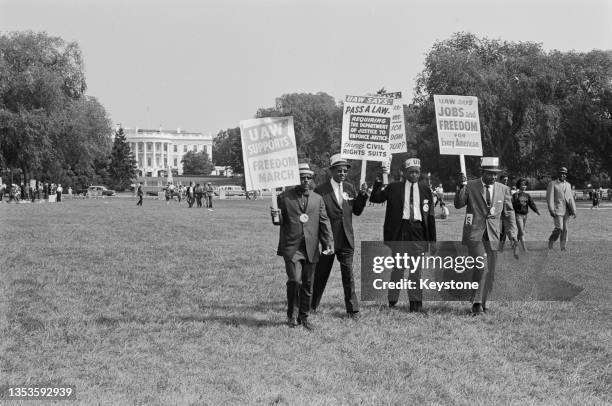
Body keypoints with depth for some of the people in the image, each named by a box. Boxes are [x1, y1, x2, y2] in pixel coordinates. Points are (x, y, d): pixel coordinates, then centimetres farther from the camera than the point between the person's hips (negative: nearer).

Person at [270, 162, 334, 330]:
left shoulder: (317, 199, 12)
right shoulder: (284, 198, 3)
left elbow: (324, 222, 10)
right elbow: (280, 222, 6)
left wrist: (329, 243, -1)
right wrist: (275, 216, -18)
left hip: (311, 248, 3)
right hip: (292, 247, -3)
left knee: (307, 285, 7)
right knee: (295, 281, -15)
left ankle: (304, 317, 18)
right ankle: (292, 315, 2)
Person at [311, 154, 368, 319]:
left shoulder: (349, 188, 7)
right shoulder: (321, 190, -8)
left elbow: (357, 211, 8)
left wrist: (362, 195, -6)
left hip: (346, 239, 3)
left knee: (348, 273, 3)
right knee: (321, 273, 9)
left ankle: (352, 309, 7)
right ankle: (313, 305, 26)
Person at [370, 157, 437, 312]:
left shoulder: (426, 190, 10)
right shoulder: (394, 188, 5)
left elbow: (430, 215, 9)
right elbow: (375, 198, 1)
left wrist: (432, 240, 6)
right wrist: (379, 181, -11)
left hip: (418, 230, 1)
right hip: (399, 229, -1)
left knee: (416, 267, 3)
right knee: (398, 267, 4)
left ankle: (416, 301, 9)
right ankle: (392, 299, 13)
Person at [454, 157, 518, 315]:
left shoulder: (503, 189, 9)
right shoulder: (470, 186, 1)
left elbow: (508, 213, 14)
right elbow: (458, 204, -6)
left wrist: (512, 234, 4)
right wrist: (461, 187, -21)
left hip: (492, 236, 4)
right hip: (474, 234, -4)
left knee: (489, 273, 3)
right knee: (482, 266, -20)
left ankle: (481, 303, 18)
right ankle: (477, 303, -14)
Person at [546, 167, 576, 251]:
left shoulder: (568, 185, 15)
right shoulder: (552, 184, -1)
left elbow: (570, 199, 12)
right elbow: (549, 198, -7)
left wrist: (573, 211, 4)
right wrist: (551, 210, -16)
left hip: (566, 211, 5)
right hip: (557, 210, -5)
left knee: (565, 229, 3)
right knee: (559, 228, -14)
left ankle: (563, 247, 8)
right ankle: (551, 240, 9)